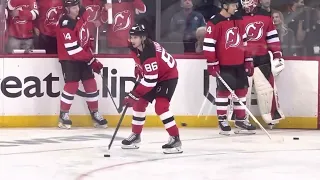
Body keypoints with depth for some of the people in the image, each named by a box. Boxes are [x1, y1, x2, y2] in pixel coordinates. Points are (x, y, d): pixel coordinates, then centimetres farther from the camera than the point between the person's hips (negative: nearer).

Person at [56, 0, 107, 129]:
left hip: (83, 56, 7)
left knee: (91, 84, 6)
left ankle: (95, 114, 16)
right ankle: (63, 115, 0)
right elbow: (73, 50, -28)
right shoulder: (66, 25, -27)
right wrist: (92, 61, -26)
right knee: (72, 85, -14)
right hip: (69, 58, -7)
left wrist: (89, 50, 12)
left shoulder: (81, 14, -4)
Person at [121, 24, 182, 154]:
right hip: (151, 75, 10)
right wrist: (138, 69, 11)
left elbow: (150, 80, -37)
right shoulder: (135, 47, -9)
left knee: (160, 106, -23)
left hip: (168, 76, -10)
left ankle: (175, 139, -18)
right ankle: (136, 135, 25)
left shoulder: (149, 54, -37)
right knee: (139, 102, 10)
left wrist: (134, 94, -35)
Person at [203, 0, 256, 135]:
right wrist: (212, 64, -13)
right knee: (223, 90, -2)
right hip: (223, 64, -7)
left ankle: (241, 120, 17)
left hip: (239, 64, 7)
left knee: (242, 90, 9)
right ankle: (222, 121, 7)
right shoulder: (215, 22, -11)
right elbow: (208, 44, -12)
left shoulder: (238, 20, 10)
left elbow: (244, 42, 17)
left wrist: (248, 61, 14)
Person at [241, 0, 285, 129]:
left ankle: (273, 114, 12)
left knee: (267, 87, 3)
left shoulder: (266, 16, 4)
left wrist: (277, 54, 5)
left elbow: (272, 36, 10)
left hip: (262, 58, 2)